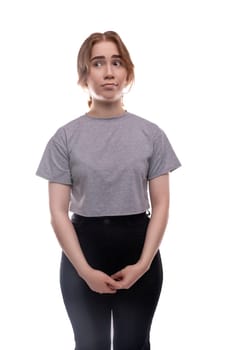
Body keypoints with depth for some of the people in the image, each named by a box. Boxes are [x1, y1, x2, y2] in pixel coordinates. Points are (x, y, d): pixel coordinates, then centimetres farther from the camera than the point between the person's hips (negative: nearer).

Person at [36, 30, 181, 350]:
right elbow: (58, 212, -6)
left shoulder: (151, 134, 0)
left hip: (138, 249, 1)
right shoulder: (65, 138, -3)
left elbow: (161, 205, -2)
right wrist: (85, 270, -14)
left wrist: (143, 264, -12)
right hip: (82, 250, 0)